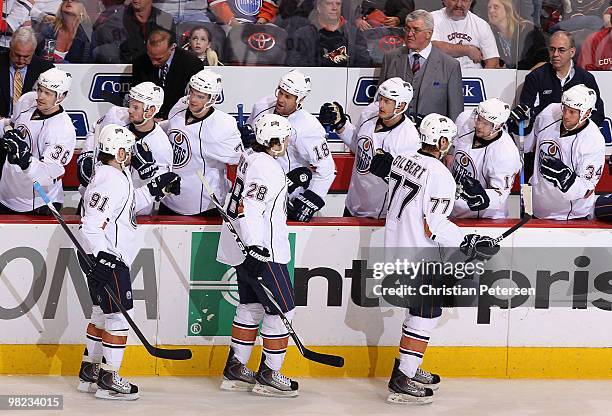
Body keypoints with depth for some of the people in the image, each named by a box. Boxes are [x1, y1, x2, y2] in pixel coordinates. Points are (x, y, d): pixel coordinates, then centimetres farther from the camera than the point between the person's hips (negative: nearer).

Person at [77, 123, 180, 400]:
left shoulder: (117, 176, 11)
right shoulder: (110, 182, -21)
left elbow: (130, 204, 26)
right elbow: (91, 226, -26)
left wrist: (156, 189, 19)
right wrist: (102, 256, -30)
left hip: (107, 258, 11)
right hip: (105, 260, -11)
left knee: (102, 314, 18)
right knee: (119, 316, -6)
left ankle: (89, 372, 26)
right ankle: (108, 380, -2)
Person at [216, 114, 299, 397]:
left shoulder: (250, 157, 10)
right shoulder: (267, 169, -20)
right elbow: (250, 207, -28)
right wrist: (254, 246, -34)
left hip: (247, 247, 10)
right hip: (262, 251, -10)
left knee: (252, 306, 17)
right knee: (281, 309, -1)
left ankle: (236, 369, 21)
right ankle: (269, 375, 5)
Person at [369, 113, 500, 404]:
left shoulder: (402, 160, 7)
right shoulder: (439, 175, -19)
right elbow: (434, 226, -22)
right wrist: (468, 243, -17)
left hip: (395, 247, 9)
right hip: (419, 255, -9)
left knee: (421, 309, 21)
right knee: (426, 315, -3)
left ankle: (408, 368, 29)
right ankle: (402, 382, -4)